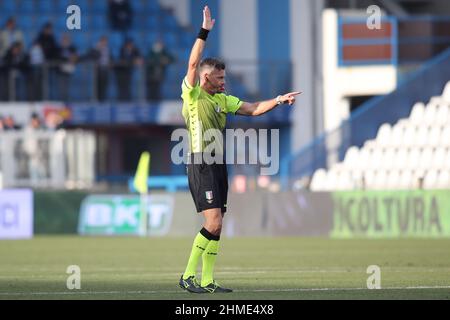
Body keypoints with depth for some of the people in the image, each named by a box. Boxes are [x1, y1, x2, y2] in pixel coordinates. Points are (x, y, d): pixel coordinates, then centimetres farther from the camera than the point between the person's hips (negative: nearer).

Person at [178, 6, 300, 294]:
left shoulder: (222, 99, 15)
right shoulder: (193, 95, -5)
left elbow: (252, 109, 16)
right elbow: (193, 64, -16)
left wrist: (279, 101, 4)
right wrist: (204, 32, -19)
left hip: (218, 165, 8)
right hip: (201, 164, -8)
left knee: (217, 226, 7)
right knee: (213, 223, -15)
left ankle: (207, 281, 10)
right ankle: (188, 276, -8)